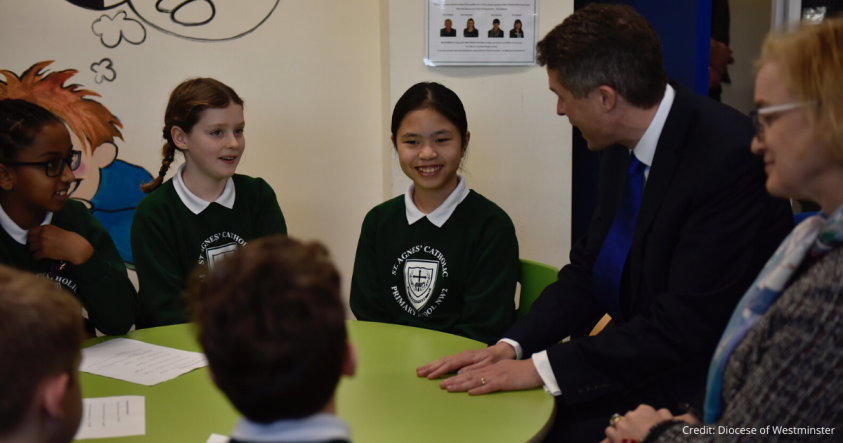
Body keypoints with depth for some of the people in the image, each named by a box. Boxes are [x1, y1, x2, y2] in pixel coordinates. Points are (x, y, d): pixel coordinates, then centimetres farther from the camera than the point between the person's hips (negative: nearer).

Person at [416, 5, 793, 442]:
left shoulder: (729, 156, -24)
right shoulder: (623, 147, 1)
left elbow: (686, 322, -25)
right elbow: (589, 267, 8)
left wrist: (543, 368, -24)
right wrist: (511, 345, -8)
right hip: (642, 356, 7)